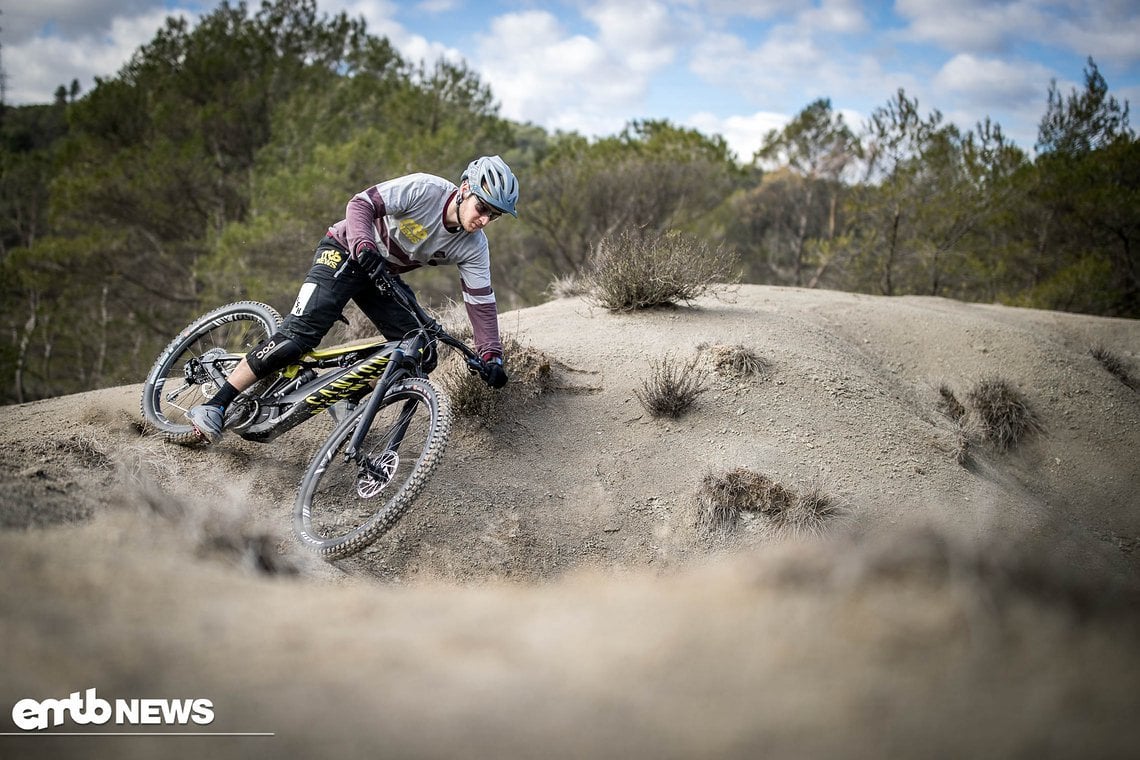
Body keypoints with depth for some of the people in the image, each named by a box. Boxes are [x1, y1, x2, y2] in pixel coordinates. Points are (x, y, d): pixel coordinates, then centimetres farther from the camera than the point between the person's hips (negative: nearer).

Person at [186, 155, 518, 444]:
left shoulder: (473, 248, -12)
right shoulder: (424, 189, -25)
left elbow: (482, 302, -10)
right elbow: (361, 204, -25)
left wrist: (491, 355, -22)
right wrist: (364, 246, -43)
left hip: (385, 277, 6)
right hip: (346, 253, -6)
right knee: (300, 333, -20)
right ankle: (215, 407, -17)